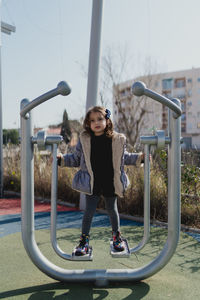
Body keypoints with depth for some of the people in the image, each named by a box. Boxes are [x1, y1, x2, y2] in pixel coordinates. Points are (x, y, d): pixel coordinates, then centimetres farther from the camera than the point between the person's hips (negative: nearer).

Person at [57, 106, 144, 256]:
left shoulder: (117, 139, -3)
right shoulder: (84, 140, -4)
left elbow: (124, 157, 12)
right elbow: (76, 158, 6)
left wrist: (139, 157, 3)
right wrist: (62, 159, -7)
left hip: (111, 183, 1)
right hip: (92, 184, -1)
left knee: (112, 210, 17)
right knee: (89, 211, 5)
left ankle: (117, 236, 40)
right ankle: (84, 240, 23)